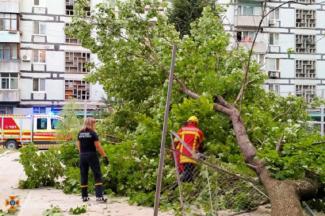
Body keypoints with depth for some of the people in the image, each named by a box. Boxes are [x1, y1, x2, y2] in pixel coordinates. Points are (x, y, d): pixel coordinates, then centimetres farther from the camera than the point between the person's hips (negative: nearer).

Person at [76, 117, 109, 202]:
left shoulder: (80, 133, 7)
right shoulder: (92, 133, -9)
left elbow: (78, 146, 12)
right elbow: (98, 146, -12)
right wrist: (105, 156, -9)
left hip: (82, 156, 6)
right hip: (92, 155, -5)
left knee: (84, 176, 11)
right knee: (97, 176, -2)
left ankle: (84, 196, 15)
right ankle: (99, 196, -10)